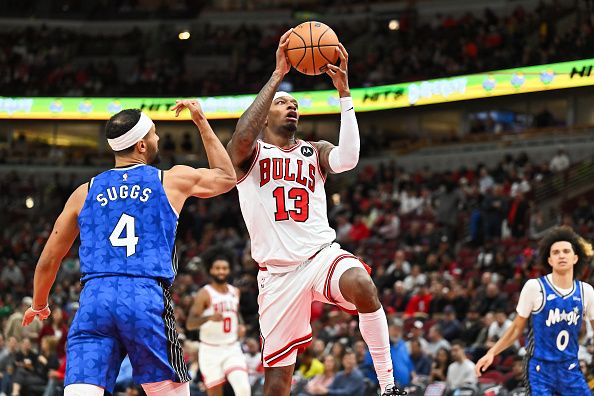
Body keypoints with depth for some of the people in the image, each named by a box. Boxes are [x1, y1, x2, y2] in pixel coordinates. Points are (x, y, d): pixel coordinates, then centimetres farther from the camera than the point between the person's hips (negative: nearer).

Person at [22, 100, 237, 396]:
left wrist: (38, 305, 39)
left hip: (94, 299, 2)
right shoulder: (173, 180, 11)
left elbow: (48, 261, 21)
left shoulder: (84, 193, 17)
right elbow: (226, 176, 32)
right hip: (147, 298, -2)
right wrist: (201, 122, 39)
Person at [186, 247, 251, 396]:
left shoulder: (235, 292, 7)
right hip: (211, 350, -3)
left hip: (232, 350, 4)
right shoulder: (204, 294, -10)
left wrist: (239, 327, 7)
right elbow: (189, 324, -20)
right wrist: (209, 318, -37)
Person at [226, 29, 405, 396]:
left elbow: (348, 158, -10)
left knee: (363, 287, -35)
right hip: (278, 272, -1)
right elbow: (243, 136, -21)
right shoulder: (249, 155, 5)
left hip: (322, 254, 1)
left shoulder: (315, 152, 14)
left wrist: (344, 92, -13)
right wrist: (278, 76, -20)